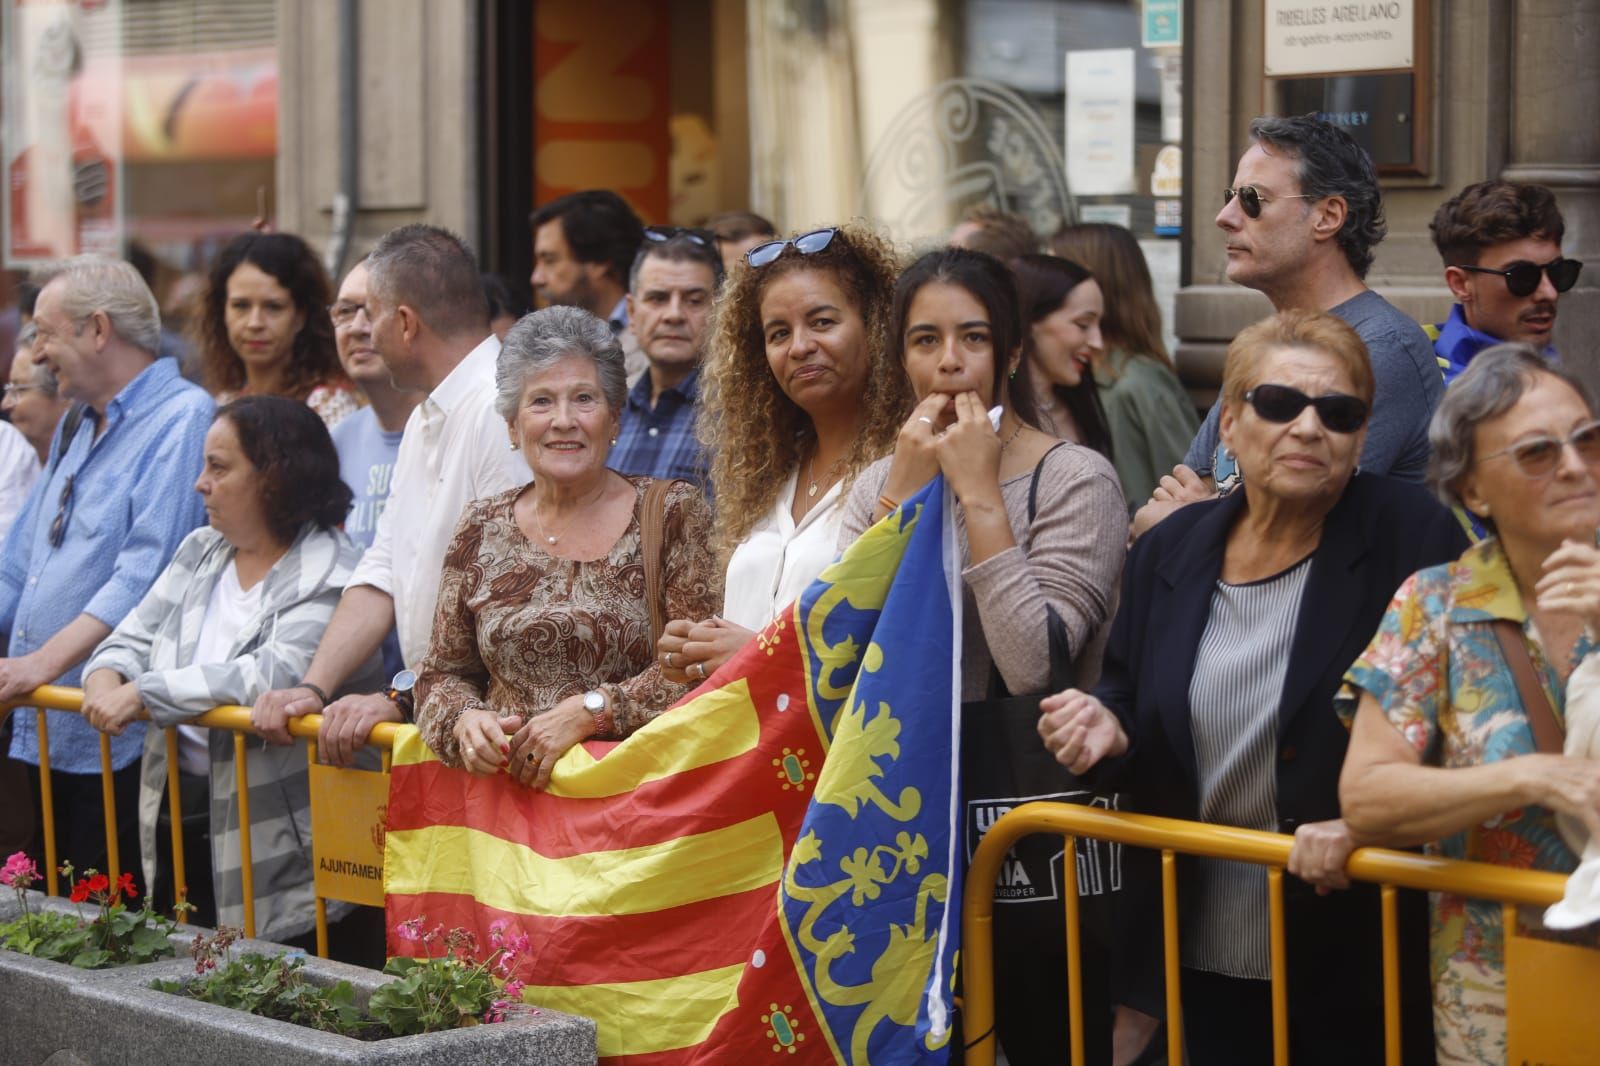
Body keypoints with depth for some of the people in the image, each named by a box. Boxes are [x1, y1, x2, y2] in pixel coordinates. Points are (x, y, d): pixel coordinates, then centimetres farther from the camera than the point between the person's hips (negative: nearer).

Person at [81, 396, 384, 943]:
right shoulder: (199, 553, 13)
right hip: (175, 812, 7)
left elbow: (276, 674, -25)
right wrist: (107, 676, -10)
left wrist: (143, 693, -22)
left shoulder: (328, 575, -12)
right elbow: (134, 636, 15)